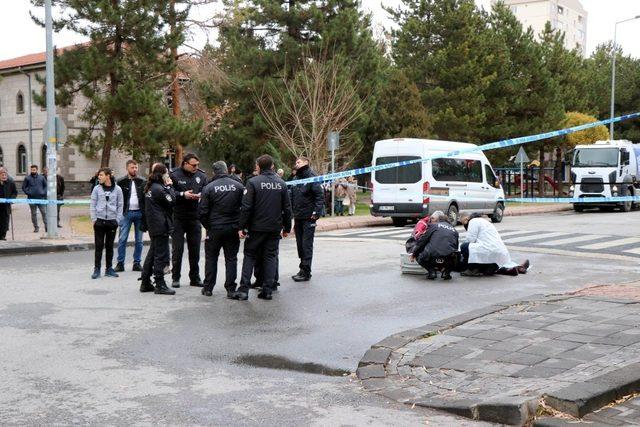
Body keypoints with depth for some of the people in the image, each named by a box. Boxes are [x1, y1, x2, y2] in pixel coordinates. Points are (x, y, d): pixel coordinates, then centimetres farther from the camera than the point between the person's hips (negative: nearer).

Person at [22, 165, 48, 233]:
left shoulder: (41, 177, 8)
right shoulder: (27, 178, 4)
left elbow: (46, 186, 14)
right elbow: (23, 187, 7)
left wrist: (44, 193, -1)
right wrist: (28, 193, -7)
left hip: (41, 198, 0)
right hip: (32, 199, 0)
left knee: (44, 213, -3)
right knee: (33, 214, 4)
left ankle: (46, 226, 2)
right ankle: (36, 227, 10)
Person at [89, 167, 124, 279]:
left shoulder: (117, 189, 2)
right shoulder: (97, 188, 3)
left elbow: (120, 205, 5)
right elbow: (92, 204, 5)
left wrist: (118, 220, -2)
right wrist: (94, 219, -3)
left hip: (112, 221, 0)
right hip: (99, 220, 0)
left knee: (109, 246, 8)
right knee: (99, 246, 0)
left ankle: (109, 269, 16)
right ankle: (97, 269, 6)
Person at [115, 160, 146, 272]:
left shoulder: (142, 182, 8)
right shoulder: (121, 182, 2)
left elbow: (146, 197, 7)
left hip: (139, 213, 2)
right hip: (126, 213, -2)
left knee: (139, 240, 6)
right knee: (122, 239, -3)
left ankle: (137, 263, 14)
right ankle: (120, 263, 3)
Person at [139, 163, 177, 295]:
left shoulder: (150, 188, 14)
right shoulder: (159, 189, -16)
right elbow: (172, 201, -14)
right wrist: (169, 187, -5)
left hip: (153, 226, 10)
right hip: (161, 226, -10)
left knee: (152, 253, 16)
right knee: (161, 255, -5)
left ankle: (145, 283, 20)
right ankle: (160, 285, -1)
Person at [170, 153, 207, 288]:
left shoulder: (201, 176, 6)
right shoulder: (174, 175, -6)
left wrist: (201, 196, -11)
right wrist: (183, 195, -20)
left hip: (195, 217, 3)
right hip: (178, 218, -3)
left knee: (195, 249, 9)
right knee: (177, 249, 3)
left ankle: (195, 277, 19)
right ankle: (175, 278, 13)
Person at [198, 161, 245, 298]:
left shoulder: (209, 188, -7)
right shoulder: (239, 186, -2)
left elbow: (202, 211, -7)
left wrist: (207, 226, 6)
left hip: (215, 229, -1)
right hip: (233, 229, 1)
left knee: (211, 258, 12)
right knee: (231, 258, 8)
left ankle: (208, 288, 16)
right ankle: (231, 289, 6)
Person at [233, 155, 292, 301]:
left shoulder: (253, 182, -7)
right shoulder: (281, 184, 5)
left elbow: (246, 207, -11)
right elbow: (287, 208, 7)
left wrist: (242, 227, -6)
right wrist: (287, 227, 15)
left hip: (256, 228, -3)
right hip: (275, 228, 3)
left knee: (249, 256, 7)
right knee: (271, 257, 10)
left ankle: (244, 289, 1)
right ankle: (267, 290, 7)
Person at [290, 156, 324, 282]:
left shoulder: (312, 177, -8)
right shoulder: (295, 179, 13)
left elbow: (319, 196, -12)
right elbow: (291, 196, 18)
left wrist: (316, 212, -19)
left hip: (308, 217, -7)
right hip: (298, 217, 7)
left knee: (307, 245, -6)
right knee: (300, 244, 12)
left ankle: (305, 272, -2)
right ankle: (303, 269, 21)